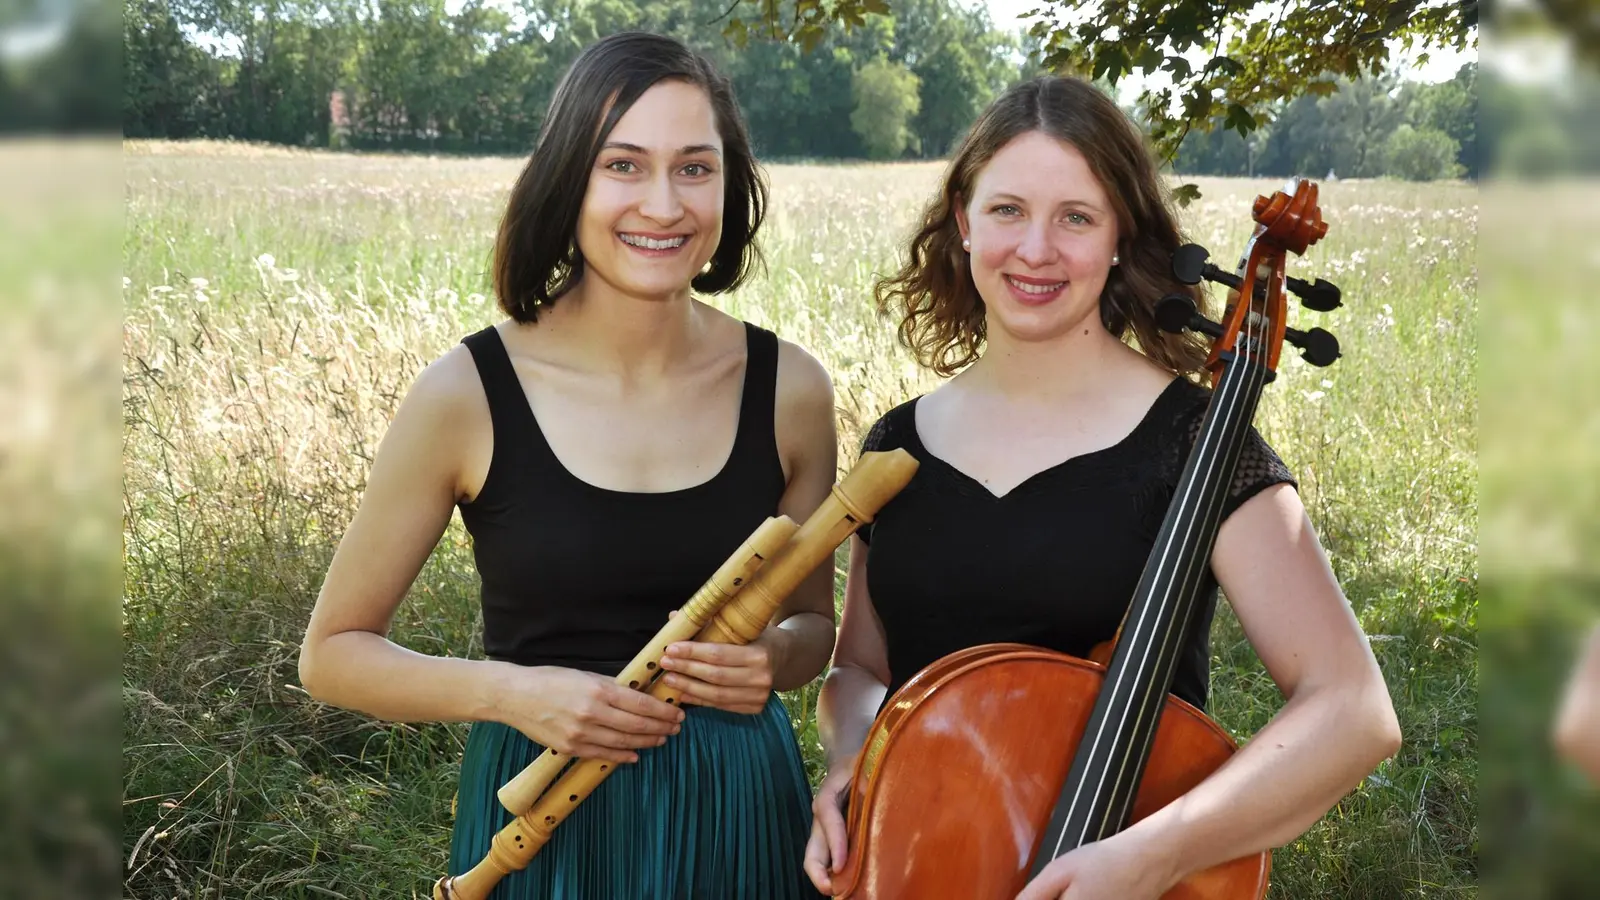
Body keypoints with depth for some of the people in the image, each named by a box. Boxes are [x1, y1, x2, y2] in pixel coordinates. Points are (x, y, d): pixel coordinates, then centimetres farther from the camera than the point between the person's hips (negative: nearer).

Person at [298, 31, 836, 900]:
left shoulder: (789, 389, -6)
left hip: (739, 812, 2)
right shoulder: (466, 394, -13)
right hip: (542, 822, -2)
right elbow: (333, 653, -3)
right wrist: (509, 691, -18)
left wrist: (772, 656, -13)